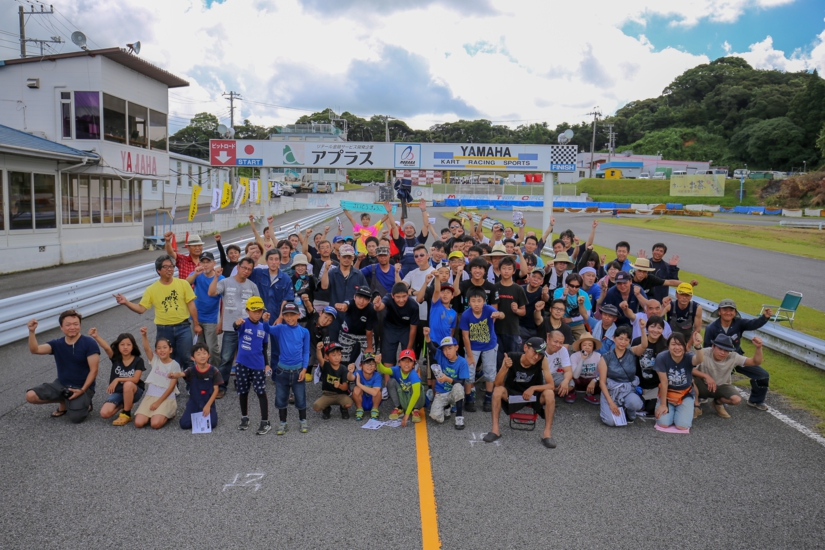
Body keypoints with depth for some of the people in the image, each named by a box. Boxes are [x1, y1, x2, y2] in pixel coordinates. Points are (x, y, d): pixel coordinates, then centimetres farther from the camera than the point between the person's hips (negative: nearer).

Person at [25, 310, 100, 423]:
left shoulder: (89, 343, -13)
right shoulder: (57, 344, 2)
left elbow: (93, 370, -14)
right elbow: (34, 350, -15)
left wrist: (82, 390, -21)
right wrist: (32, 331, -30)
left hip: (82, 387, -5)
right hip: (61, 384, 5)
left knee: (76, 417, -24)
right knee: (30, 396, -11)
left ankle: (85, 404, 12)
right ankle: (63, 402, 11)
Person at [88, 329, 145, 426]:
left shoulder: (138, 360, -11)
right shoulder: (115, 357, -7)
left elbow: (135, 379, -18)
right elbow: (107, 348, -27)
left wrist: (117, 379, -26)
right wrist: (96, 337, -47)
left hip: (134, 391, -3)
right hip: (117, 391, 3)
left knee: (128, 384, -39)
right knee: (104, 413, -21)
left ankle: (126, 414, -18)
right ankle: (122, 404, 13)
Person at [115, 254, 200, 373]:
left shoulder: (183, 284, -2)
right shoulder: (152, 289, -2)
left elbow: (191, 305, 0)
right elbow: (141, 309, -4)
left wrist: (196, 324, 0)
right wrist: (126, 302, -20)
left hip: (183, 327, -1)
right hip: (164, 330, 1)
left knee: (186, 358, -1)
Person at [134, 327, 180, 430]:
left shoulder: (175, 365, -6)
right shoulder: (155, 360, 3)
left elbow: (171, 387, -9)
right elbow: (146, 348, -18)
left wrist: (158, 402, -15)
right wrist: (144, 335, -37)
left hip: (166, 398, -3)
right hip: (150, 396, 4)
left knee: (155, 424, -24)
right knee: (138, 423, -15)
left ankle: (169, 413, 6)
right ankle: (155, 413, 14)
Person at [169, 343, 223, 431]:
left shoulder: (214, 371, -9)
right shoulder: (191, 370, -7)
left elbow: (216, 390, -6)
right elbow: (181, 374, -29)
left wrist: (208, 405, -13)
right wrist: (174, 375, -54)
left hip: (208, 402, -2)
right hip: (193, 402, 2)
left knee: (212, 424, -22)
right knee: (184, 424, -15)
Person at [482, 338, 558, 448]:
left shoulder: (543, 360, -21)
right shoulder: (511, 358, -22)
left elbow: (550, 385, -18)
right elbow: (498, 383, -23)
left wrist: (533, 388, -33)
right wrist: (505, 368, -41)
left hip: (534, 394, 0)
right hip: (513, 393, 0)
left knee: (549, 394, -29)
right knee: (498, 390, -27)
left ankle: (547, 433, -18)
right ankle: (495, 429, -16)